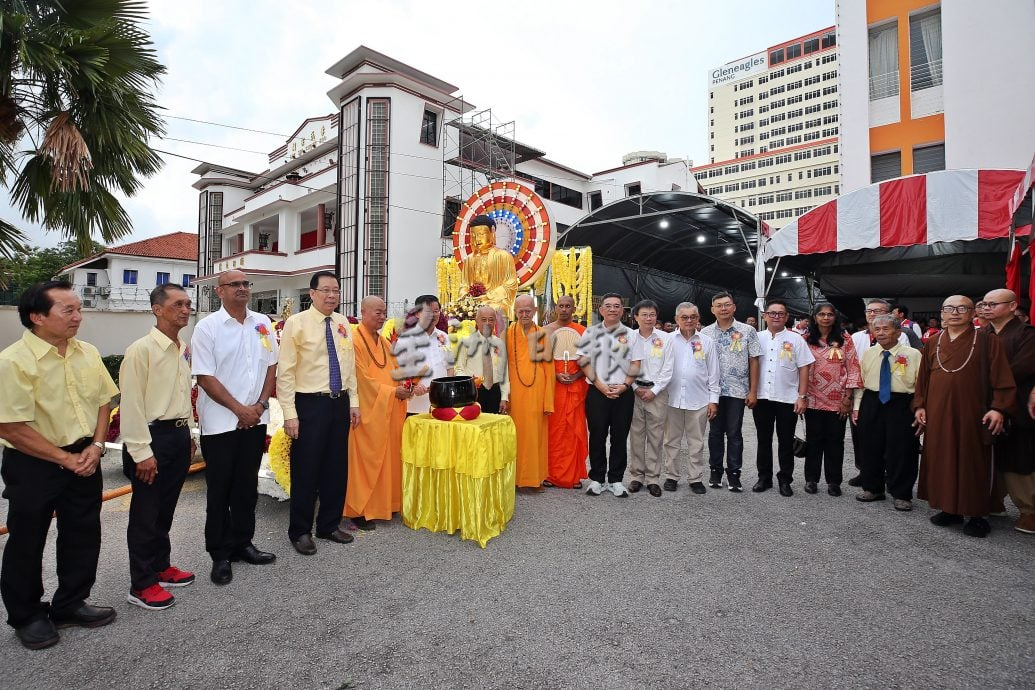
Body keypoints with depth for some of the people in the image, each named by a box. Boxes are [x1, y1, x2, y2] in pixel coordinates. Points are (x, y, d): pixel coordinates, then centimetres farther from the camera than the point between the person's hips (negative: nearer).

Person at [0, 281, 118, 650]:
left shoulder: (88, 353, 0)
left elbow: (102, 401, 8)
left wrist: (95, 446, -5)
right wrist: (65, 459, -15)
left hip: (84, 458, 6)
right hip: (32, 465, -5)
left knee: (83, 536, 15)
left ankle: (70, 604, 35)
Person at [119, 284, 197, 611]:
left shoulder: (183, 349, 9)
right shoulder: (141, 350, -15)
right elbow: (131, 404, -17)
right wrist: (142, 452, -18)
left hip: (179, 436, 7)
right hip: (153, 437, -7)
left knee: (166, 509, 19)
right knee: (146, 514, 5)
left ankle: (160, 566, 34)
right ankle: (142, 585, 18)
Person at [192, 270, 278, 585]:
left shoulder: (262, 323, 6)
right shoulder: (208, 327, -7)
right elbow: (205, 377, -11)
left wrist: (261, 404, -4)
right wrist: (240, 409, -13)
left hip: (256, 420, 4)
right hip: (220, 423, -4)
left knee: (247, 486, 14)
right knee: (220, 491, 7)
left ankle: (241, 544, 29)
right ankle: (220, 555, 21)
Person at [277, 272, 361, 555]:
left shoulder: (343, 324, 9)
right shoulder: (296, 323, -8)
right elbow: (285, 372, -10)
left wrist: (353, 402, 10)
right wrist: (290, 413, -14)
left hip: (340, 404, 6)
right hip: (310, 404, -5)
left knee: (337, 468, 14)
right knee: (306, 470, 5)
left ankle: (330, 525, 31)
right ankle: (300, 531, 24)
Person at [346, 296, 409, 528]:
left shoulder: (384, 342, 14)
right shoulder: (354, 340, -11)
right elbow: (362, 378, -16)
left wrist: (403, 384, -3)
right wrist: (391, 391, -15)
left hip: (389, 411, 8)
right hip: (367, 410, -8)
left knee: (388, 457, 12)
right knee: (364, 460, 0)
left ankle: (384, 503, 24)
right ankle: (359, 510, 11)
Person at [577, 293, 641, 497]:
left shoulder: (630, 335, 9)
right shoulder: (590, 333, 5)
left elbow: (636, 364, 6)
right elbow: (583, 362, -1)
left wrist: (624, 385, -9)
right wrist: (601, 386, -9)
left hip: (623, 392, 1)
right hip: (597, 391, -1)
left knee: (620, 437, 6)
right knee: (597, 436, 4)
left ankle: (616, 480, 17)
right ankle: (596, 479, 16)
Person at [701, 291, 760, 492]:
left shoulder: (748, 331, 0)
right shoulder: (705, 333, 4)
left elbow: (754, 362, 0)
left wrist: (753, 391, -3)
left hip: (737, 391, -1)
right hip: (713, 391, 1)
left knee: (734, 433, 5)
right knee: (715, 432, 9)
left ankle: (733, 473, 16)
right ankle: (715, 470, 21)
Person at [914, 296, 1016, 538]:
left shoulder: (986, 341, -2)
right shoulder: (933, 344, 8)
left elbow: (1001, 378, -6)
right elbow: (923, 378, 12)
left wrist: (998, 408, -14)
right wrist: (919, 405, 6)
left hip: (971, 413, -3)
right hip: (938, 415, 4)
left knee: (973, 461, 3)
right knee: (942, 460, 8)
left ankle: (977, 514, 15)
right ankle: (950, 509, 20)